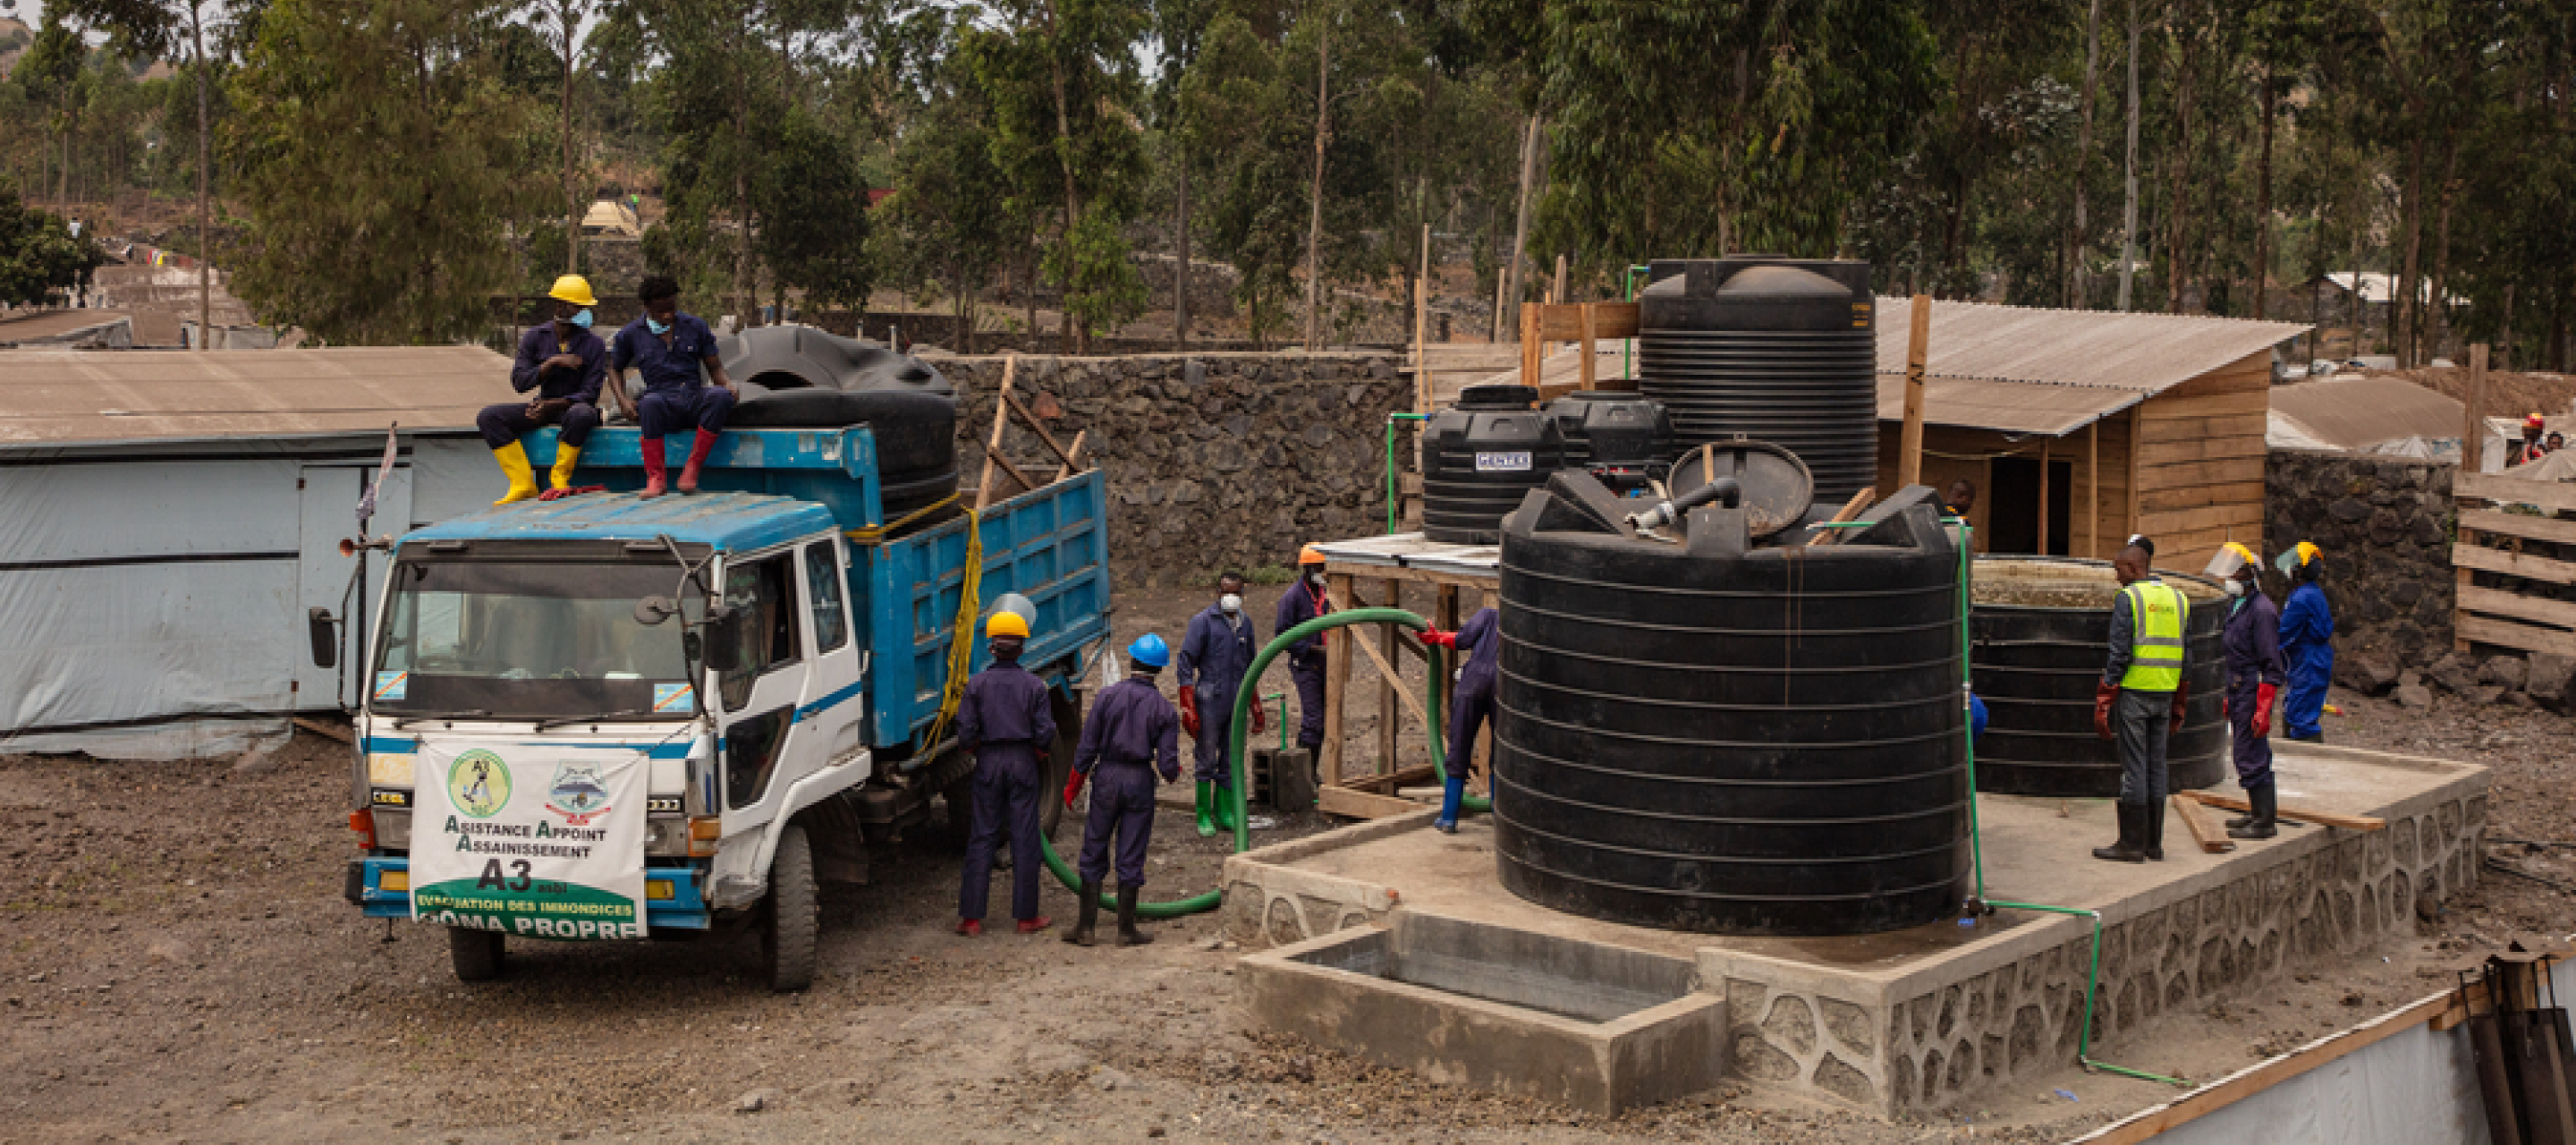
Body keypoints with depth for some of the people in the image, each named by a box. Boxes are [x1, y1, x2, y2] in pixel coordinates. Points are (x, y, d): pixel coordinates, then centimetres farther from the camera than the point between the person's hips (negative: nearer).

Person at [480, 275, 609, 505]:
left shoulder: (594, 345, -7)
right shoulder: (536, 337, 2)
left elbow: (589, 394, -13)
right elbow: (519, 382, -4)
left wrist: (550, 405, -27)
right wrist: (552, 362, -18)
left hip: (573, 406, -4)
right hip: (543, 405, 4)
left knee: (582, 414, -41)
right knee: (488, 417, -18)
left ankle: (559, 478, -21)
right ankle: (523, 484, -23)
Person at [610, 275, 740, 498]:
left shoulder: (695, 327, 14)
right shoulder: (631, 334, 12)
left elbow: (714, 367, 15)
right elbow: (617, 370, 26)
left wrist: (728, 385, -8)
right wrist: (623, 401, 6)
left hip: (693, 399, 1)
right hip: (662, 400, -1)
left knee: (721, 395, -34)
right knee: (650, 403, -40)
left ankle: (691, 469, -31)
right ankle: (656, 477, -33)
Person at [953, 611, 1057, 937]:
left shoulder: (977, 684, -3)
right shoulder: (1034, 685, -4)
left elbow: (965, 734, -7)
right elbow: (1045, 734, -7)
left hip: (988, 763, 1)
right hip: (1024, 763, -1)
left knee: (981, 837, 5)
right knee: (1024, 838, 4)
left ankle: (971, 917, 3)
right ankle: (1027, 916, 8)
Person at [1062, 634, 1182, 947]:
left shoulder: (1108, 696, -5)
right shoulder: (1164, 709, -4)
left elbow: (1088, 746, -4)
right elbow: (1167, 763, -6)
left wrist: (1073, 783, 7)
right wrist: (1173, 773, 18)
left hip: (1108, 778, 0)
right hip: (1141, 781, 0)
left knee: (1094, 853, 8)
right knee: (1131, 858, 7)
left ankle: (1086, 927, 8)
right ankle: (1126, 930, 11)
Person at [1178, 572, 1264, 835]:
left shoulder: (1245, 623, 13)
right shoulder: (1203, 622, -6)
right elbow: (1186, 663, -8)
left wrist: (1256, 709, 20)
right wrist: (1188, 708, -15)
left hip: (1236, 704, 5)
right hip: (1210, 702, -5)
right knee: (1206, 761, 0)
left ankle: (1224, 813, 17)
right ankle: (1204, 816, 7)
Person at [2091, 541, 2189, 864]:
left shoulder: (2127, 598, -8)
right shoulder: (2178, 599, 13)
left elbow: (2120, 653, -13)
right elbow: (2187, 658, 14)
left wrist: (2103, 700, -9)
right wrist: (2178, 705, 19)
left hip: (2134, 691, -6)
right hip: (2165, 693, 6)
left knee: (2133, 768, -4)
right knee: (2156, 767, 11)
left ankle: (2132, 844, -2)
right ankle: (2154, 843, 13)